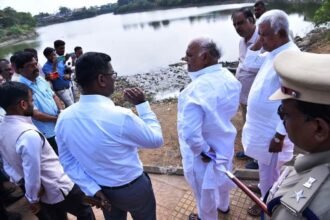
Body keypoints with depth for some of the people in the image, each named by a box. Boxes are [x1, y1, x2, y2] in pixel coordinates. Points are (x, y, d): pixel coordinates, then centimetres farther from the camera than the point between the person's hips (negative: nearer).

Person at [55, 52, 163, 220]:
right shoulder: (120, 116, -33)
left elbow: (67, 161, -3)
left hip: (102, 190, 5)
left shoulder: (64, 118, -13)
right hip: (133, 189, -5)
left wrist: (92, 188, -2)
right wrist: (142, 104, -12)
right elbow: (156, 140, -16)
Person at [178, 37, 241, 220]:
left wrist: (203, 151, -22)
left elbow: (191, 134, -39)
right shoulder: (229, 77, -12)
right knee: (222, 176, 34)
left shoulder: (195, 91, -38)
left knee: (204, 189, 22)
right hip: (225, 142, 8)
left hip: (203, 152, -7)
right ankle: (223, 205, 63)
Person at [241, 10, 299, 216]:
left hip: (272, 131, -9)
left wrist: (279, 137, -23)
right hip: (261, 125, 9)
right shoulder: (273, 53, 2)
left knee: (269, 170, 15)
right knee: (264, 167, 30)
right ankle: (263, 188, 55)